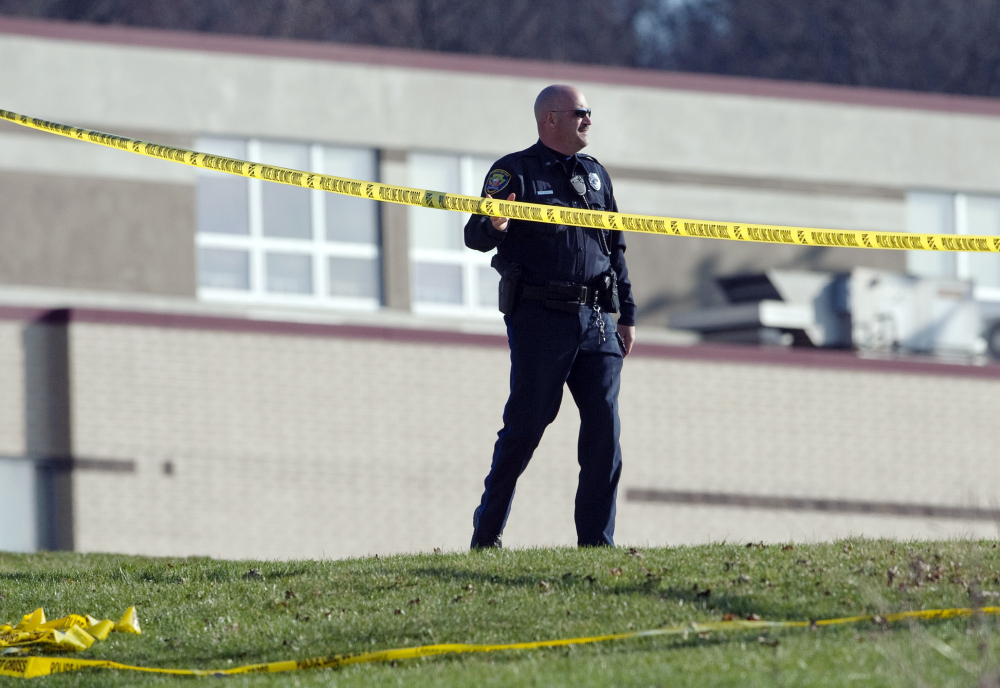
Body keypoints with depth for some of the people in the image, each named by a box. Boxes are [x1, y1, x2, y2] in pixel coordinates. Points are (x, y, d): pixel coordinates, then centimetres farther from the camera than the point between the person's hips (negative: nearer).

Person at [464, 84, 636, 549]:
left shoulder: (596, 175, 18)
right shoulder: (515, 172, 0)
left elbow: (615, 248, 23)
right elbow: (475, 237, -7)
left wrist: (626, 315, 19)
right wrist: (494, 226, -31)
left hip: (594, 319, 5)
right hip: (539, 317, -5)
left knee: (604, 426, -3)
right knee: (525, 426, -3)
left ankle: (597, 540, 1)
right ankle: (487, 534, 10)